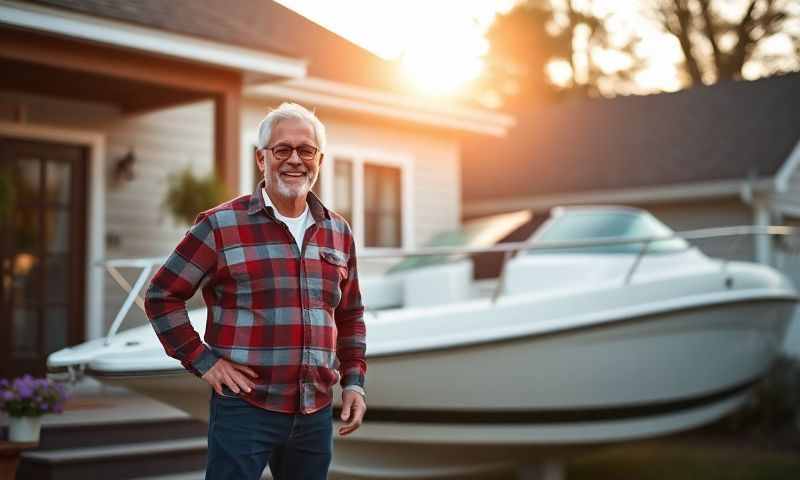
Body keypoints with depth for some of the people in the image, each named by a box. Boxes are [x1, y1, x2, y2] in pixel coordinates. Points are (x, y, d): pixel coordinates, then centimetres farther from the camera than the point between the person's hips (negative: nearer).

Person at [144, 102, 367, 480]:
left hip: (316, 415, 5)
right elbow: (162, 295, -1)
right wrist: (202, 361, -7)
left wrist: (353, 381, 10)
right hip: (245, 409, -4)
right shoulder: (221, 225, -5)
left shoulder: (339, 232, 10)